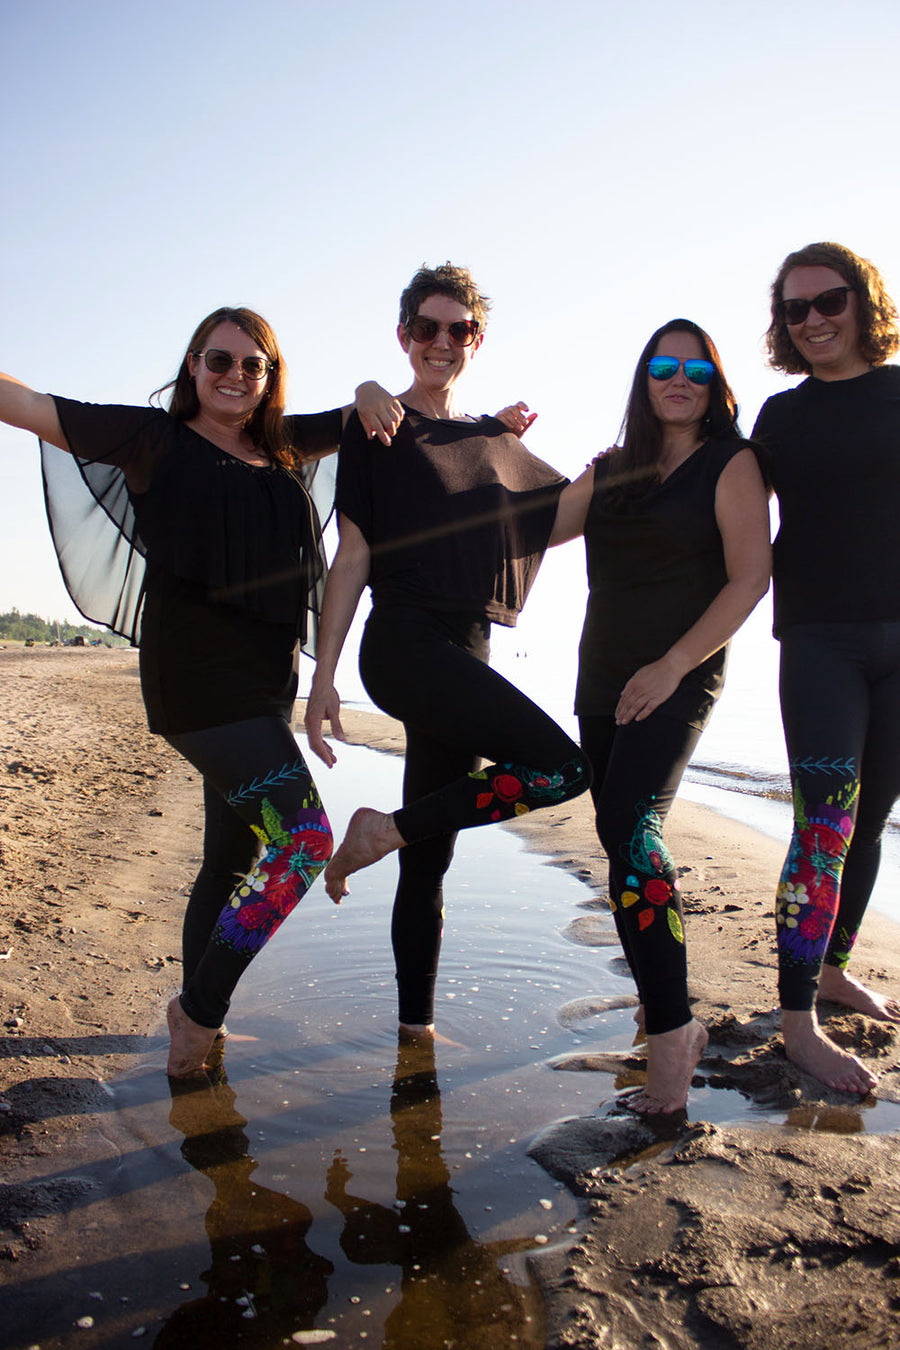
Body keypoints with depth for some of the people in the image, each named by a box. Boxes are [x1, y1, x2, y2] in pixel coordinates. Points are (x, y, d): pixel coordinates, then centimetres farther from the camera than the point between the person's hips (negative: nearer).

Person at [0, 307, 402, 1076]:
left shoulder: (282, 448, 15)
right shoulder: (156, 439, 0)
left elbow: (363, 417, 26)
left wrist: (371, 394, 4)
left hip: (268, 681, 7)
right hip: (197, 676, -7)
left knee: (235, 858, 14)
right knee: (304, 838, -18)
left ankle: (196, 1019, 31)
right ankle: (199, 1011, -2)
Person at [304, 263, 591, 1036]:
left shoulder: (496, 443, 20)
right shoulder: (377, 427, 6)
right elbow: (353, 554, -1)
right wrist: (324, 674, -6)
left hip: (465, 655, 5)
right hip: (405, 643, -5)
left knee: (431, 860, 6)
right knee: (564, 767, -20)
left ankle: (416, 1021, 14)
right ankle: (385, 828, -10)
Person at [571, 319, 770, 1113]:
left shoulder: (731, 463, -2)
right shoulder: (612, 470, 15)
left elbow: (750, 576, -11)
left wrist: (672, 666, -17)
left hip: (679, 680, -6)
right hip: (602, 679, 7)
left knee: (633, 832, -22)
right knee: (624, 843, 10)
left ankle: (669, 1048, -18)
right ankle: (677, 1023, 25)